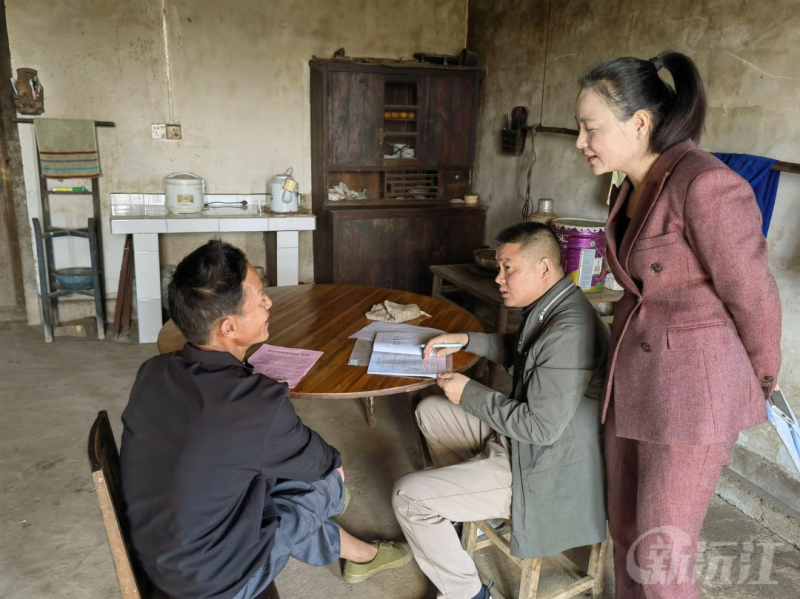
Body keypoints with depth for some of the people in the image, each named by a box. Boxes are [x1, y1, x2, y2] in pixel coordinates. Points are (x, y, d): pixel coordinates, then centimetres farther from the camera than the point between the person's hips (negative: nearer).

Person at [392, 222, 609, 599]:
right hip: (520, 437, 10)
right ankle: (466, 501, 32)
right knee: (430, 410, 19)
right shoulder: (550, 308, 0)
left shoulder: (568, 332, -30)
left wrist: (470, 394, -18)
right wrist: (466, 340, 4)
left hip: (543, 471, -10)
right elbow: (517, 351, 20)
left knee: (408, 496, -13)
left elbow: (540, 427, -28)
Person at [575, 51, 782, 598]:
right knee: (626, 528, 20)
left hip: (692, 389, -8)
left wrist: (760, 387, 4)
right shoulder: (635, 187, 5)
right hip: (634, 377, 8)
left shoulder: (706, 184, -21)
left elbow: (754, 300, -12)